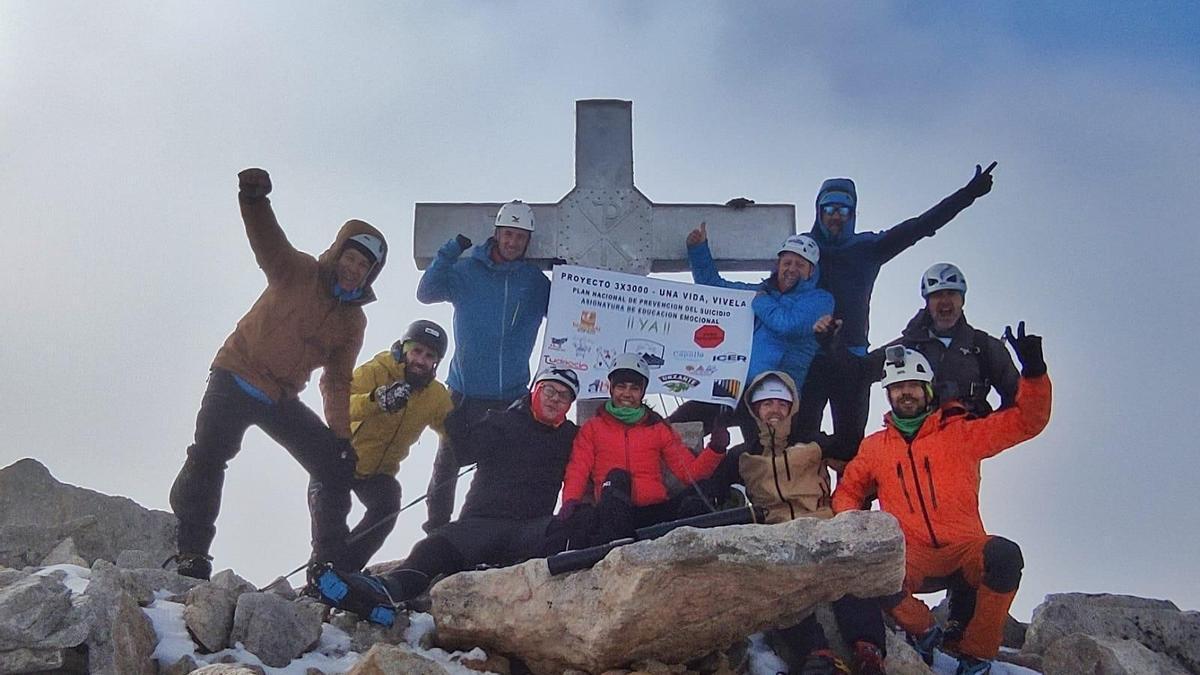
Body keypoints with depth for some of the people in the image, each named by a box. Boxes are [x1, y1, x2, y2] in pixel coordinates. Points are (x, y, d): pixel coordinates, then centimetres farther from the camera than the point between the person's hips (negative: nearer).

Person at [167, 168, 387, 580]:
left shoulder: (353, 322, 6)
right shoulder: (298, 273, -7)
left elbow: (337, 383, 12)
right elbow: (266, 239, -25)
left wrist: (341, 436, 3)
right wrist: (253, 199, -45)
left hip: (282, 399, 5)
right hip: (236, 379, -5)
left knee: (334, 469, 1)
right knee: (208, 457, -23)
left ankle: (328, 564, 10)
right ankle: (190, 555, -16)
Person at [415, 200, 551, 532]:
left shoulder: (536, 281, 6)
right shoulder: (466, 271, 3)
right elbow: (426, 293, -5)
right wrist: (450, 252, -15)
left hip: (512, 396, 1)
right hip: (463, 392, -1)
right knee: (447, 463, 2)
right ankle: (436, 529, 13)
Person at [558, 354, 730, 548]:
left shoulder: (659, 429, 23)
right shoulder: (592, 428, 20)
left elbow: (688, 471, 15)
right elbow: (578, 471, 8)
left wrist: (715, 450, -4)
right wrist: (570, 501, -12)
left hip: (654, 511, 2)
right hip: (613, 514, -1)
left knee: (695, 502, -27)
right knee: (616, 477, -33)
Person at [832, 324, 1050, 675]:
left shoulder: (959, 434, 10)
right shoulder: (873, 447, 16)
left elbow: (1026, 421, 7)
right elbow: (848, 491, 24)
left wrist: (1033, 371, -9)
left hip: (965, 551, 0)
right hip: (913, 560, 0)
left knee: (1004, 555, -35)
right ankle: (925, 630, -3)